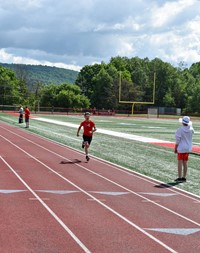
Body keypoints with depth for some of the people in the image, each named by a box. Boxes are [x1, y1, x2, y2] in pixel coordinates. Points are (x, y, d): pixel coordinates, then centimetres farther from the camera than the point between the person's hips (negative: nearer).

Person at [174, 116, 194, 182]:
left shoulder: (180, 130, -17)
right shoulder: (191, 130, -2)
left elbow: (177, 140, -14)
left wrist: (175, 148, -5)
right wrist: (190, 125, 34)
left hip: (181, 148, -5)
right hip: (188, 148, 5)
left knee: (180, 163, 0)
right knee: (185, 163, 12)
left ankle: (180, 178, 0)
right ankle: (184, 177, 16)